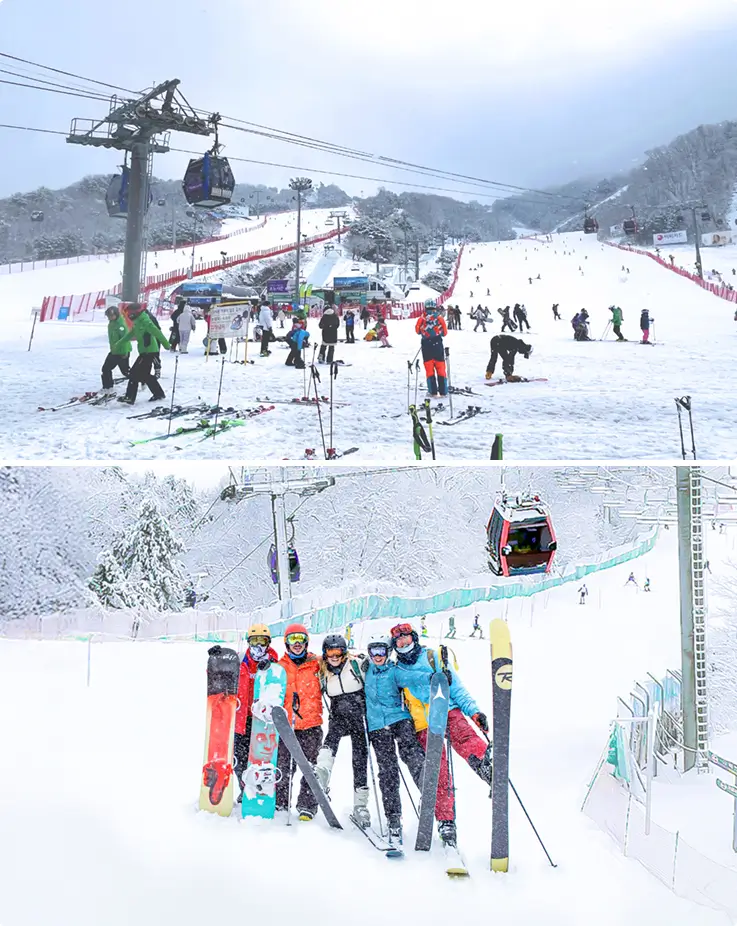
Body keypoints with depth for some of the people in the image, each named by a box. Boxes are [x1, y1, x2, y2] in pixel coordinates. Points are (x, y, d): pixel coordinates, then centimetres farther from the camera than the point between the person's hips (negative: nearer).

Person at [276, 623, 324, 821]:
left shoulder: (316, 664, 3)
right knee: (283, 766, 6)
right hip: (286, 724, 1)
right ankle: (279, 801, 20)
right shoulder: (280, 666, 7)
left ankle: (307, 805, 12)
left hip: (310, 724, -1)